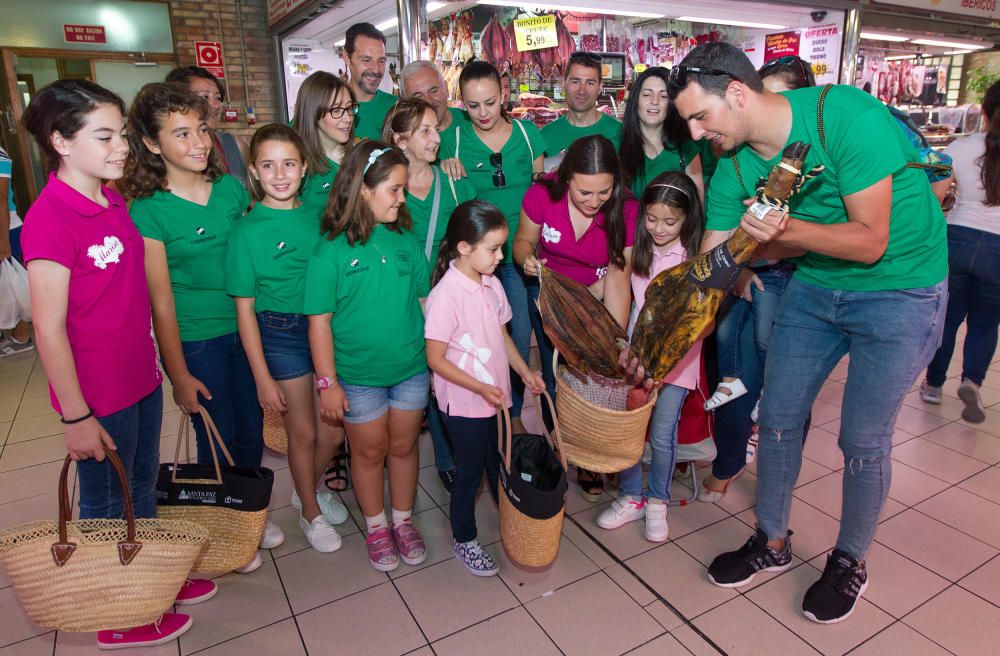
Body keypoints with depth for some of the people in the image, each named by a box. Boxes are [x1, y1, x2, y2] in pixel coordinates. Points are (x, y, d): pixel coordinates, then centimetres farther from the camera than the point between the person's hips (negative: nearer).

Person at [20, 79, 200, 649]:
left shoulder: (114, 201, 3)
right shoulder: (49, 217, -20)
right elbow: (49, 330, -19)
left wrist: (155, 363, 14)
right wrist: (76, 416, -16)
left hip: (142, 377, 7)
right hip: (98, 394, -7)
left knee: (143, 488, 23)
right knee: (107, 505, 13)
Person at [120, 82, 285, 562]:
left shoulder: (232, 188, 0)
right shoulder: (148, 211, -12)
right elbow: (161, 301, -11)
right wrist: (180, 374, -9)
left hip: (244, 328, 4)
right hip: (195, 342, -4)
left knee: (252, 431, 15)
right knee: (218, 440, 9)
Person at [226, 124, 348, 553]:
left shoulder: (317, 216, 0)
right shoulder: (248, 230, -11)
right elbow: (244, 309, -9)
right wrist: (263, 377, -10)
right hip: (280, 334, -4)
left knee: (335, 429, 11)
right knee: (303, 430, 10)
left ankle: (309, 489, 42)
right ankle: (310, 512, 35)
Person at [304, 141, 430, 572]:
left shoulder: (406, 241, -1)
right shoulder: (331, 251, -13)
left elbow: (425, 302, 5)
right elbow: (319, 321, -11)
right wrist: (327, 382, -12)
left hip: (412, 369, 3)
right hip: (358, 376, -3)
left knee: (404, 446, 17)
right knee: (370, 452, 15)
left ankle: (403, 521, 39)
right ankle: (376, 527, 37)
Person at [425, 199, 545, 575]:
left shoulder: (492, 284, 1)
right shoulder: (446, 295, -22)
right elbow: (436, 360, -20)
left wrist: (524, 372, 7)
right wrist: (480, 388, -25)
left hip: (497, 397, 7)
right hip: (464, 403, -6)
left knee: (500, 465, 22)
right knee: (469, 473, 10)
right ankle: (464, 543, 32)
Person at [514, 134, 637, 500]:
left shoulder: (626, 211, -23)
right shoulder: (543, 195, -23)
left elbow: (618, 280, -22)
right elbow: (523, 240, -5)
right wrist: (528, 258, -30)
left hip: (597, 301, 0)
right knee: (556, 377, 2)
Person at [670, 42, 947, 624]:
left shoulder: (845, 117, -27)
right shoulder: (735, 164, -9)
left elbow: (871, 243, -24)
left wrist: (786, 231, -39)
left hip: (900, 288, -5)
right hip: (816, 285, 5)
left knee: (864, 440, 1)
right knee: (778, 418, 7)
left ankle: (851, 562, 28)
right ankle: (773, 543, 29)